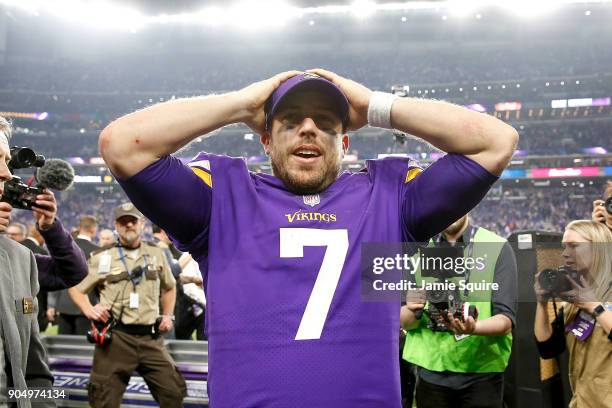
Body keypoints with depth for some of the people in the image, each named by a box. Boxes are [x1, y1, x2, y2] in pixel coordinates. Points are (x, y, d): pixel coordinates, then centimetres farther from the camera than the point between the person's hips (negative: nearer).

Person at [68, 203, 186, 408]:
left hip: (151, 337, 3)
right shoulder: (102, 257, 2)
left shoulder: (156, 254, 12)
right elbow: (75, 288, 8)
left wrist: (168, 315, 16)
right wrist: (88, 310, -8)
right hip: (115, 337, -3)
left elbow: (169, 287, 27)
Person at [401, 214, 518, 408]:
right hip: (431, 372, 2)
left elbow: (506, 319, -9)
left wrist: (473, 328, -28)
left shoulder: (498, 248, -4)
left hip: (481, 372, -2)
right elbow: (404, 321, 4)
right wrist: (413, 312, -17)